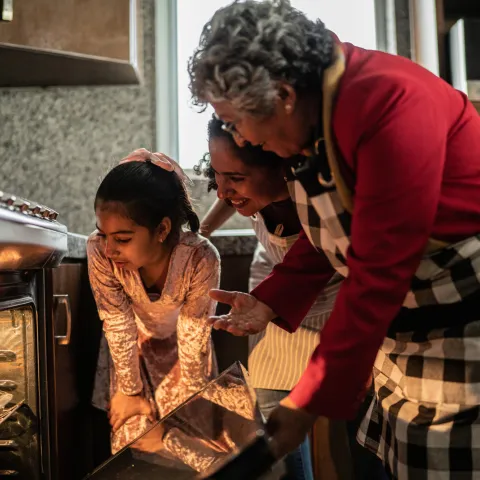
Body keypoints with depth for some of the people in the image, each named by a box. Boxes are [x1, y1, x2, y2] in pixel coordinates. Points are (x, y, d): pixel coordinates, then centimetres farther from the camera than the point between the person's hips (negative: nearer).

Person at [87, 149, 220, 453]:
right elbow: (118, 325, -21)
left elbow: (193, 334, -23)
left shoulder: (200, 259, -38)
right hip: (131, 349, 1)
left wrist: (191, 399, -10)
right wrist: (129, 390, -10)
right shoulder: (99, 251, -34)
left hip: (182, 350, 0)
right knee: (131, 439, -3)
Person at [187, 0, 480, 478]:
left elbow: (378, 275, -26)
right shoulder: (309, 120, 1)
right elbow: (328, 237, 11)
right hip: (407, 329, 8)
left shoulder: (387, 102, -27)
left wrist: (310, 403, -20)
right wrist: (270, 301, -4)